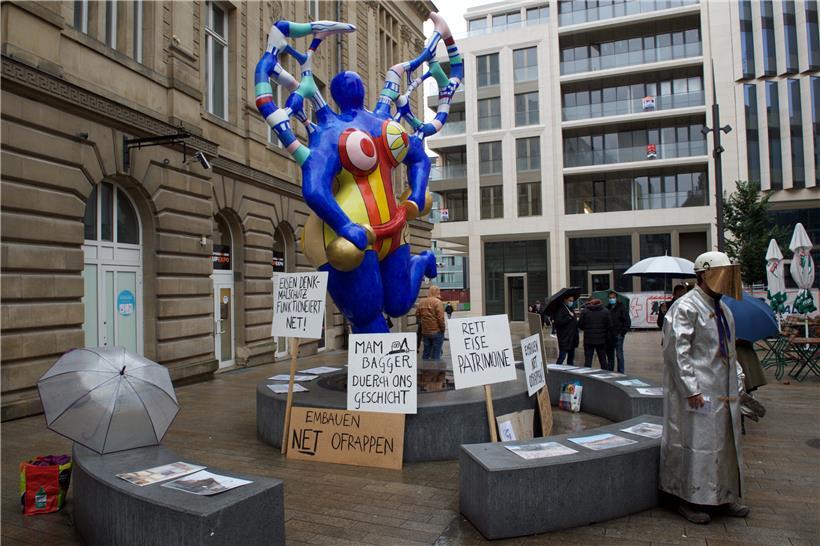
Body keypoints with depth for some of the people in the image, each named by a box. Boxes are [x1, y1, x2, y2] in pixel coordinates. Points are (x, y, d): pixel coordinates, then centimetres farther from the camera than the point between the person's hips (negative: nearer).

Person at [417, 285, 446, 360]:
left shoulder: (421, 302, 6)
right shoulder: (437, 302, -13)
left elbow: (417, 315, 7)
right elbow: (440, 317, -17)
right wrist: (442, 328, -6)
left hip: (425, 331, 6)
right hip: (436, 331, -6)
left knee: (426, 351, 15)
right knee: (436, 352, 2)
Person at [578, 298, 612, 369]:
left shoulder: (585, 311, -5)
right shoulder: (605, 312, -2)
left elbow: (580, 325, -4)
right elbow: (610, 326, -4)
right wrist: (606, 334, 14)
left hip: (588, 340, -1)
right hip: (601, 340, 1)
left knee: (588, 360, 4)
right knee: (603, 360, 13)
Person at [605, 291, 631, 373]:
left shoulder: (621, 307, -3)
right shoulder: (607, 308, 11)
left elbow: (627, 321, -5)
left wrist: (622, 332, -11)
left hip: (618, 335, -5)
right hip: (609, 336, 5)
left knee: (619, 354, -4)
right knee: (610, 354, 12)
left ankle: (620, 372, 2)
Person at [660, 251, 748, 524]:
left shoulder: (722, 308, 14)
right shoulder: (685, 307, -15)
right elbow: (677, 351, -20)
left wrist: (737, 376, 14)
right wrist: (691, 389, -22)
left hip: (724, 392, 9)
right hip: (698, 393, -9)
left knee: (726, 444, 17)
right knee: (696, 443, -1)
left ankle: (723, 497, 31)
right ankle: (689, 500, 13)